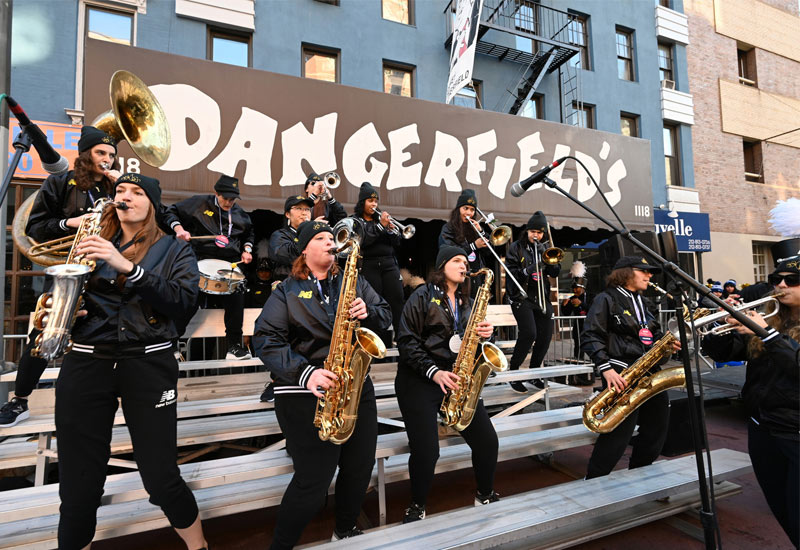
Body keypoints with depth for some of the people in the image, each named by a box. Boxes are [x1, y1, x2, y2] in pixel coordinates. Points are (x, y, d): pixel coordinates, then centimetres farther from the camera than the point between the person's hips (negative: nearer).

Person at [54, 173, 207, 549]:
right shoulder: (93, 244, 14)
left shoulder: (174, 250, 6)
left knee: (161, 480, 0)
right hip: (85, 361, 3)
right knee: (78, 488, 4)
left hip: (150, 363, -2)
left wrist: (127, 266, -19)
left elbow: (185, 303, -11)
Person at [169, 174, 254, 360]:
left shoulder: (239, 214, 15)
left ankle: (234, 345, -9)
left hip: (230, 262, 2)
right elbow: (173, 211, 9)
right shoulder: (199, 203, 4)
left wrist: (247, 249, 15)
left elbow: (249, 233, 32)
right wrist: (179, 229, -9)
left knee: (237, 293, -16)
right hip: (202, 260, -2)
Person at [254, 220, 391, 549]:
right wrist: (305, 373, -24)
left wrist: (368, 313, -14)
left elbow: (386, 315, 10)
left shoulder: (353, 282, 11)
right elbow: (267, 339, -10)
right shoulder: (287, 291, 0)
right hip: (305, 395, -4)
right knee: (313, 480, -2)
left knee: (361, 468, 13)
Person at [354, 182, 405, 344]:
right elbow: (362, 241, -11)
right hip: (369, 266, -4)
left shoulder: (381, 218, 18)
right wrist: (380, 226, -16)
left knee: (397, 299, -5)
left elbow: (396, 243, 14)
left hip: (389, 264, 4)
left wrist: (392, 230, -6)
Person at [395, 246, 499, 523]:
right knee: (426, 450, -10)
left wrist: (484, 334, -6)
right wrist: (433, 372, -18)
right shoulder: (424, 295, -3)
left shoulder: (468, 302, 16)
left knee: (487, 440, 0)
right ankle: (417, 506, 19)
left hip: (457, 378, 5)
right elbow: (407, 339, -9)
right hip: (419, 378, -5)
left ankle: (486, 495, 29)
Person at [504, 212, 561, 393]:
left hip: (542, 298, 6)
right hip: (522, 297, -5)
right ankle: (512, 373, -5)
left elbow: (555, 272, 9)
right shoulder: (516, 247, 2)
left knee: (545, 336, 1)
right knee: (529, 333, -21)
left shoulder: (543, 248, 17)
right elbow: (511, 273, -6)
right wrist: (527, 271, -22)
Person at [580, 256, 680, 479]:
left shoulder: (642, 303, 20)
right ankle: (593, 482, 7)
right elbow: (590, 337, -13)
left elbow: (654, 335, 25)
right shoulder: (606, 299, -6)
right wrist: (606, 369, -23)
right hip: (622, 375, -8)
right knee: (621, 430, -9)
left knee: (657, 427, 12)